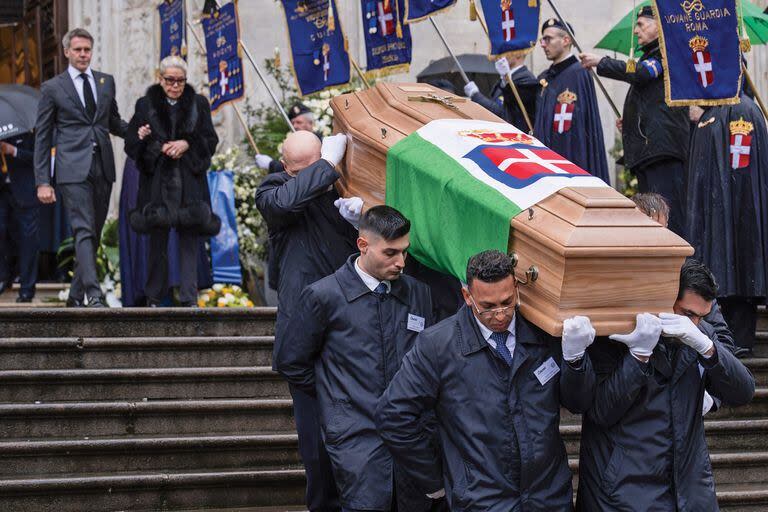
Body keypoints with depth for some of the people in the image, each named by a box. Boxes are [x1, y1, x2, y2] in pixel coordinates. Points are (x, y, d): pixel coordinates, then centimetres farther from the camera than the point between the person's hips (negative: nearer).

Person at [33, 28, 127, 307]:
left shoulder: (106, 82, 14)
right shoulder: (52, 88, 3)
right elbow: (42, 137, 3)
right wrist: (42, 182, -4)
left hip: (103, 168, 5)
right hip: (73, 169, -5)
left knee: (94, 234, 9)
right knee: (84, 231, -15)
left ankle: (76, 295, 19)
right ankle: (94, 295, -22)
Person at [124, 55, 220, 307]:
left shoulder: (198, 104, 8)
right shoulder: (145, 105, 7)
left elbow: (211, 141, 6)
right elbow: (131, 143, 6)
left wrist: (187, 144, -10)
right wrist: (143, 140, -15)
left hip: (190, 182, 0)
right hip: (157, 180, 0)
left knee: (189, 239, -5)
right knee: (158, 239, 1)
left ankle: (189, 297, -5)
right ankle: (154, 298, 9)